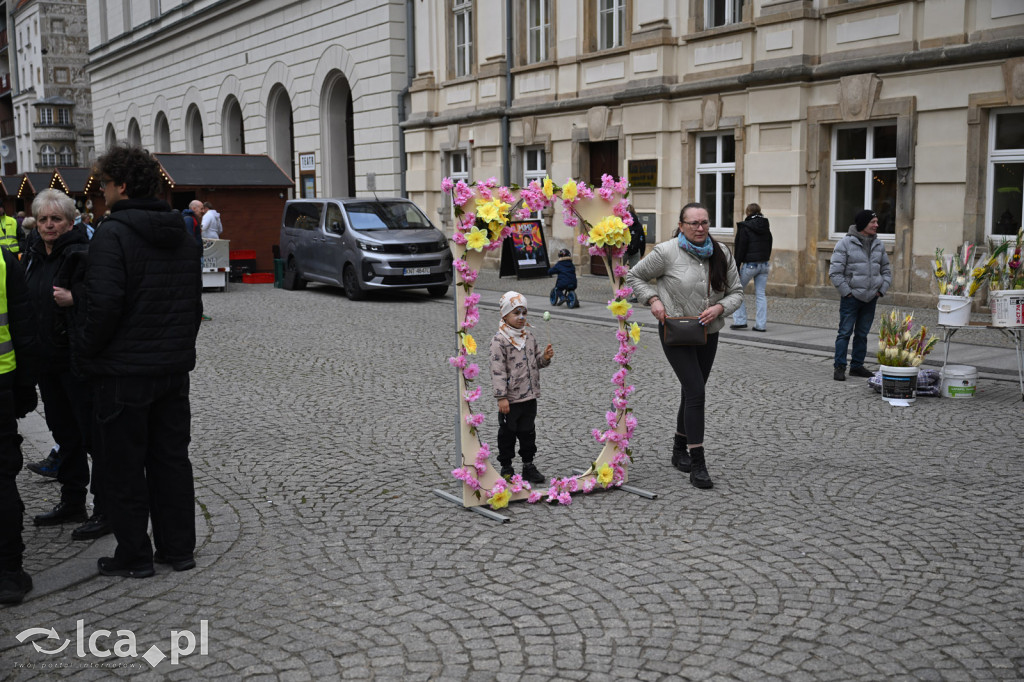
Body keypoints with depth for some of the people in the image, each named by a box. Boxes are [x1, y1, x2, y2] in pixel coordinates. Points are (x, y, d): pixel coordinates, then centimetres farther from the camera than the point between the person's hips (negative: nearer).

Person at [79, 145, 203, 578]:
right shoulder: (182, 236, 9)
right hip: (174, 368, 7)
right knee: (172, 458, 14)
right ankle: (178, 549, 21)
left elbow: (104, 303, -21)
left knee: (124, 466, 5)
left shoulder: (113, 233, -15)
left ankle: (134, 556, 14)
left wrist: (86, 351, -7)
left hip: (124, 371, -7)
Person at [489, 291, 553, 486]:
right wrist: (501, 397, -20)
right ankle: (506, 469, 19)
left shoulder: (528, 336, 7)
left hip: (530, 396, 6)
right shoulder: (499, 340, -14)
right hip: (510, 398, -6)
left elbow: (536, 361, 18)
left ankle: (528, 466, 27)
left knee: (528, 432, 15)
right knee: (507, 433, 7)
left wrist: (545, 357, -5)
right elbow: (497, 370, -17)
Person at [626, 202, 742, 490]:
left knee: (692, 392, 16)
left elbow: (736, 291, 6)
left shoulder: (721, 254, 1)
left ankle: (680, 450, 35)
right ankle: (697, 464, -11)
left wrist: (720, 307, -14)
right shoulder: (666, 252, -12)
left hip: (707, 333, 5)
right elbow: (634, 276, 0)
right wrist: (653, 299, -15)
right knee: (696, 391, -15)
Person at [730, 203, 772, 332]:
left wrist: (736, 268, -10)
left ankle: (740, 320, 3)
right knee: (760, 294, 7)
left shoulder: (745, 228, -11)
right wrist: (765, 261, 18)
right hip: (764, 264, 6)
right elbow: (769, 246, 12)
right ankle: (761, 324, 5)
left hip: (750, 264, -6)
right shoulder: (766, 227, 8)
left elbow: (741, 249, -13)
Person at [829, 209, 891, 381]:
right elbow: (835, 272, -11)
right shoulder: (846, 243, -9)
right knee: (845, 333, -4)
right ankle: (839, 367, 2)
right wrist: (846, 291, -13)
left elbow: (886, 270, 19)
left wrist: (882, 289, 6)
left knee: (862, 334, 11)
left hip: (870, 298, 6)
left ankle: (857, 366, 20)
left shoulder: (878, 244, 9)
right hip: (851, 297, -6)